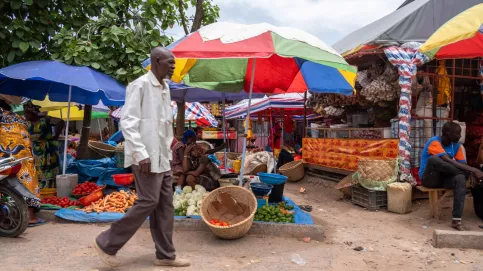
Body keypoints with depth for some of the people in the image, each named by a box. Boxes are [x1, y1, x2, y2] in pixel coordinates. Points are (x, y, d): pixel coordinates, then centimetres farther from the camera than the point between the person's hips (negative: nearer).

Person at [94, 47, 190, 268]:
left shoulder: (165, 88, 15)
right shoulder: (140, 85, -10)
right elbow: (127, 121, -17)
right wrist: (141, 153, -22)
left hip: (162, 157, 9)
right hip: (146, 157, -9)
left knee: (165, 204, 8)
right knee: (148, 201, -7)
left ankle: (165, 255, 16)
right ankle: (107, 243, 9)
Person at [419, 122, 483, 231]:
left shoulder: (456, 145, 4)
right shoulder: (434, 142, -19)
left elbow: (463, 164, 0)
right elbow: (449, 161, -30)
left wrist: (473, 172, -22)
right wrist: (473, 170, -31)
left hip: (443, 178, 6)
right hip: (429, 178, -6)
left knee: (460, 178, -30)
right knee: (433, 159, -36)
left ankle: (456, 220, -31)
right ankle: (466, 174, -18)